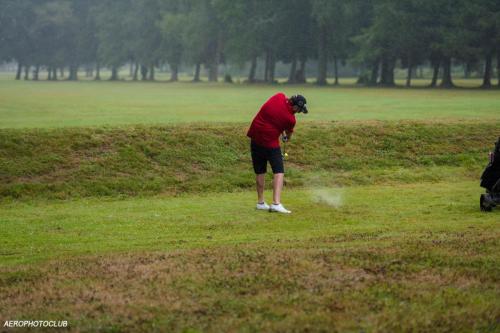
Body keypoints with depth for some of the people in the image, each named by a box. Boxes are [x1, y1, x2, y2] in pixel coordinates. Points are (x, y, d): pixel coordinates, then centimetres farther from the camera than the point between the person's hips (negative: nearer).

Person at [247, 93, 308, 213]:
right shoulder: (290, 119, -13)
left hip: (255, 138, 6)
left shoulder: (279, 96, -4)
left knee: (260, 171, 15)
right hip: (270, 142, -6)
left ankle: (260, 202, 23)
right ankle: (276, 203, -19)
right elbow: (289, 134, 8)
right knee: (279, 171, -5)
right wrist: (287, 137, 32)